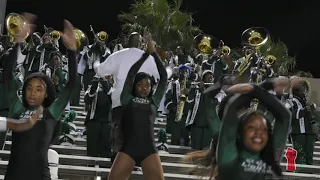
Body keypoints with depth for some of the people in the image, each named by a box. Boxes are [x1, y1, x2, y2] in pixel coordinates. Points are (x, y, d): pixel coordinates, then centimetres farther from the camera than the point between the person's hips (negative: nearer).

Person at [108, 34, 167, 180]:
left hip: (149, 149, 1)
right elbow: (130, 74, 6)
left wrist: (153, 52, 11)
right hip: (128, 149, -1)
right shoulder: (128, 99, 11)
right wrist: (145, 54, 11)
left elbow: (164, 77, 12)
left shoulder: (153, 101, 15)